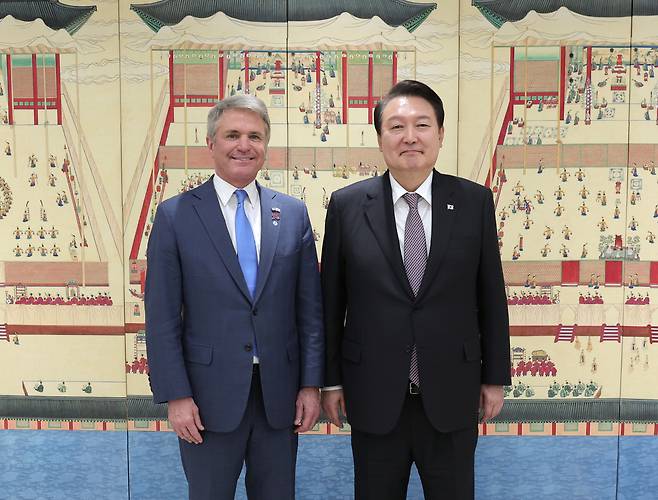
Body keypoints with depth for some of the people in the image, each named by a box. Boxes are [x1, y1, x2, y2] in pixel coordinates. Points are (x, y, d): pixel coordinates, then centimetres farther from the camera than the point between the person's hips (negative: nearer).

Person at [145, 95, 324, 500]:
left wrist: (312, 384, 1)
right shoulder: (175, 215, -4)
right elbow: (162, 317, -5)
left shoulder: (294, 213, 3)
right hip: (209, 395, -2)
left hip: (280, 393, 2)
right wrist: (176, 396, -8)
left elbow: (310, 308, 4)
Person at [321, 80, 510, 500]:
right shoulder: (347, 205, -5)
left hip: (451, 396, 1)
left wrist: (495, 376, 5)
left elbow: (491, 295, 2)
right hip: (374, 397, 0)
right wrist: (331, 380, 3)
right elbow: (331, 301, 0)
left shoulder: (475, 201, -3)